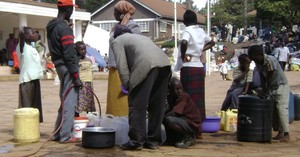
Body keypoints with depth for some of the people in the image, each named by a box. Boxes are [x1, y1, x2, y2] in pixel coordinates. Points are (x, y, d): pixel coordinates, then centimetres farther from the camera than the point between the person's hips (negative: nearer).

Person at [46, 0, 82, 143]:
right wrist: (76, 75, -17)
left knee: (64, 100, 17)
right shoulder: (64, 28, -15)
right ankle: (66, 135, -2)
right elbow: (69, 54, -18)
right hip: (67, 67, -9)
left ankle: (57, 133, 22)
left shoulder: (51, 27, 13)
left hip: (58, 65, 9)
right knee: (70, 101, -4)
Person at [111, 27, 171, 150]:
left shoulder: (117, 41, 19)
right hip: (164, 63, 7)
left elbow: (122, 66, 5)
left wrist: (128, 86, 9)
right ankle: (153, 140, 15)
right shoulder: (140, 37, 39)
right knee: (157, 106, 12)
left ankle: (136, 141, 3)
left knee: (137, 105, 1)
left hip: (146, 65, -7)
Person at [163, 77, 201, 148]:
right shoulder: (173, 98, 9)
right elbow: (171, 112, 11)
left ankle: (189, 137, -11)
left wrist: (162, 117, -15)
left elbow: (174, 113, -25)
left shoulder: (184, 96, -17)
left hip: (193, 126, -9)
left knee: (168, 120, -27)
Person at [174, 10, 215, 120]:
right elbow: (212, 42, 28)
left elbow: (184, 43, -31)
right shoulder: (201, 31, 12)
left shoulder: (187, 31, -9)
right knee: (199, 96, 11)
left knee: (189, 97, -2)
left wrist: (182, 56, -16)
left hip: (188, 67, -7)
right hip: (199, 66, 7)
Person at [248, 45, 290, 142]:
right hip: (272, 87, 8)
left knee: (282, 109, -14)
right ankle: (280, 132, 14)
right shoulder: (258, 63, 0)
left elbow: (270, 78, -21)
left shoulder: (270, 61, -24)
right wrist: (263, 91, -4)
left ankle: (286, 134, -12)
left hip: (281, 85, -8)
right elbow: (262, 78, 3)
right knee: (273, 110, 7)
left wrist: (266, 92, -17)